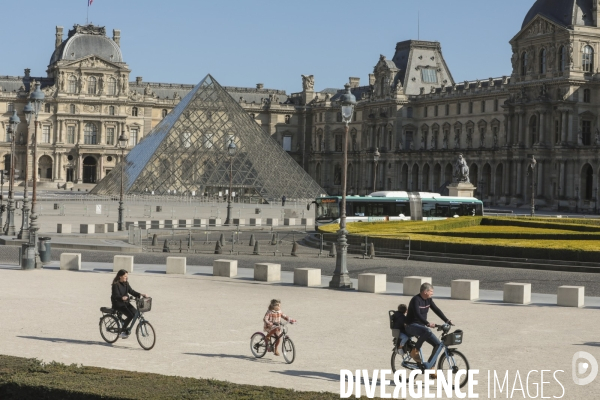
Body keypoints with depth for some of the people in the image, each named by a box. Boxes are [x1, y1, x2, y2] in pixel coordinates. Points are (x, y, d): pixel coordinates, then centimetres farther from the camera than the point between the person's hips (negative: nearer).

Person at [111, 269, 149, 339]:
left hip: (125, 303, 7)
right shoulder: (115, 284, -12)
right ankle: (122, 331, -9)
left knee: (135, 313, -13)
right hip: (118, 304, -7)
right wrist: (122, 298, -43)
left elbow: (131, 291, 7)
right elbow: (116, 295, -22)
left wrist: (140, 295, -8)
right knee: (130, 315, -23)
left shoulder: (126, 283, 10)